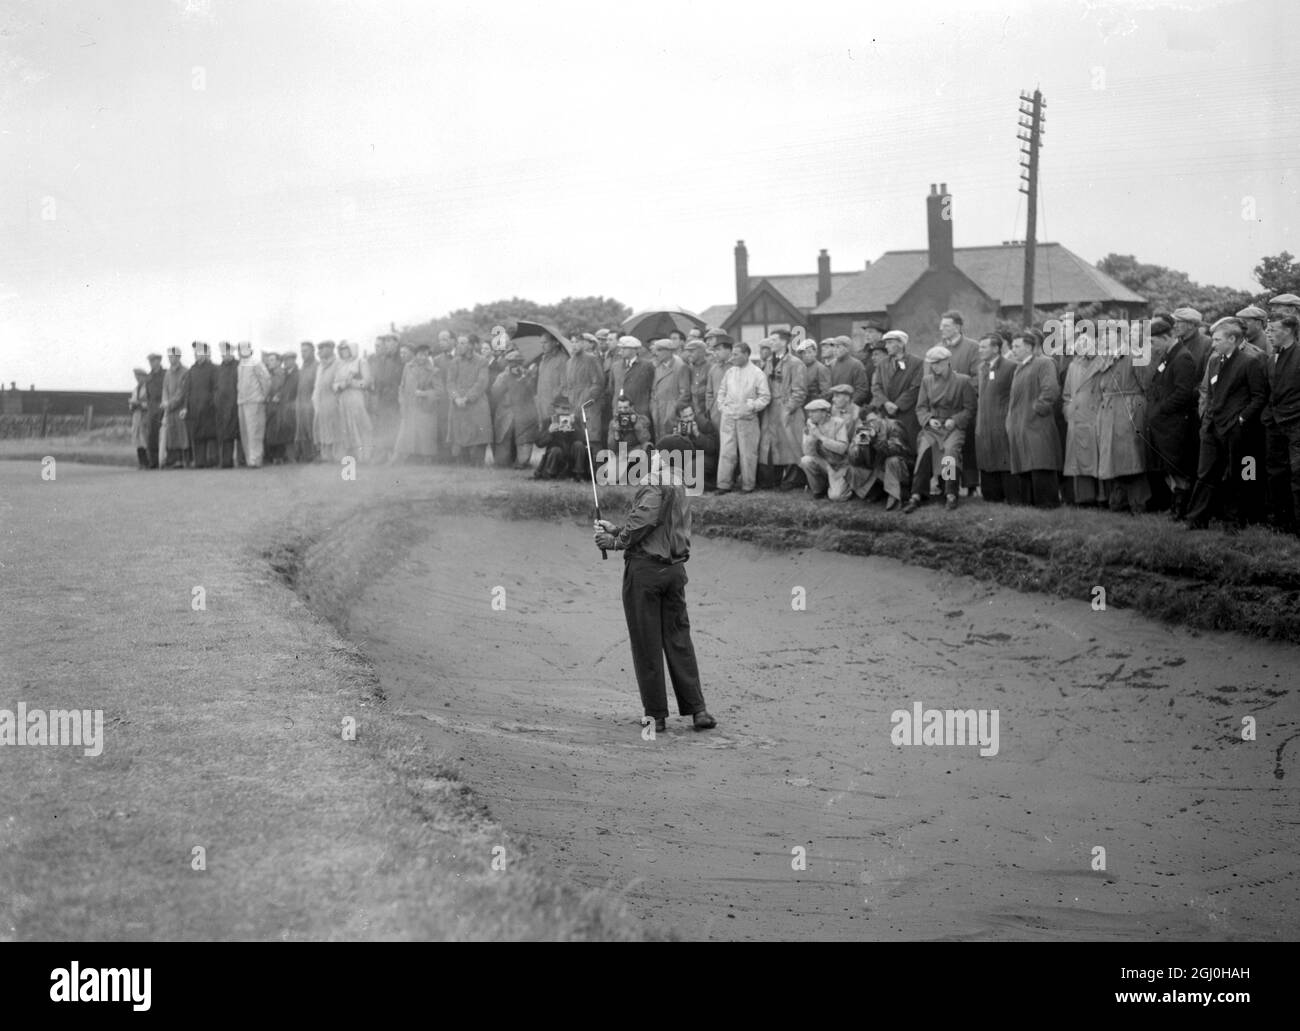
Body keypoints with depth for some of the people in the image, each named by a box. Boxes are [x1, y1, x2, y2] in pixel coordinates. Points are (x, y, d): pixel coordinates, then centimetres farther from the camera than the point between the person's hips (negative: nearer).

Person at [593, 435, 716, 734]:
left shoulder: (655, 487, -13)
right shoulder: (681, 492, 14)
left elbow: (642, 522, -22)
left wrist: (616, 542, -6)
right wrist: (616, 530, 17)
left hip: (645, 568, -8)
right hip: (675, 569, 8)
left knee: (647, 645, 1)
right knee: (679, 639, 11)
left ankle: (656, 715, 6)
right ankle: (697, 709, 7)